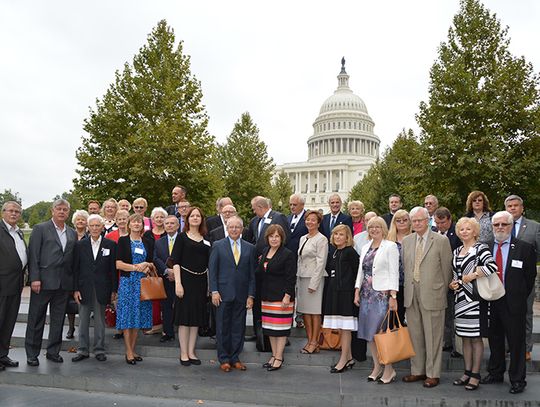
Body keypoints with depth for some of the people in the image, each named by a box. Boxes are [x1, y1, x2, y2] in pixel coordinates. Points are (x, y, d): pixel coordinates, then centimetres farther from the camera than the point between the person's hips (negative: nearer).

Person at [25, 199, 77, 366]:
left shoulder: (72, 233, 13)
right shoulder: (40, 229, 0)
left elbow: (73, 258, 12)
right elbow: (33, 255, -6)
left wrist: (73, 282, 5)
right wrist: (34, 278, -14)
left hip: (64, 283, 4)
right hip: (43, 282, -4)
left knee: (58, 320, 11)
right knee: (36, 320, 5)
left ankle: (53, 351, 23)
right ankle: (32, 354, 16)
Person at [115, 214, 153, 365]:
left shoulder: (146, 243, 13)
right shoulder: (123, 240, 1)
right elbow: (118, 264, -6)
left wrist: (147, 266, -4)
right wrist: (137, 267, -12)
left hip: (142, 283, 4)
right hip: (127, 282, -4)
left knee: (138, 317, 5)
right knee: (127, 317, -3)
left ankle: (133, 350, 14)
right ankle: (128, 352, 3)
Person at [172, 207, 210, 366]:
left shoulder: (206, 240, 11)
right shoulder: (182, 237, 0)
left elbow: (208, 264, 12)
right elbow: (176, 261, -6)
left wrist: (209, 285, 5)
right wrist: (178, 283, -15)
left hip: (201, 281, 4)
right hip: (186, 280, -4)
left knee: (197, 318, 8)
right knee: (184, 317, -1)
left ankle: (191, 352, 17)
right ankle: (184, 354, 8)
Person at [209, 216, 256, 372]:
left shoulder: (250, 248, 7)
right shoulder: (218, 246, 2)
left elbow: (252, 274, 6)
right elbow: (212, 270, 0)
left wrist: (251, 295, 1)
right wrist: (214, 291, -7)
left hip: (241, 295, 2)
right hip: (224, 294, -2)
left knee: (238, 327, 7)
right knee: (223, 327, 4)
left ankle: (235, 358, 19)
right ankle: (224, 359, 16)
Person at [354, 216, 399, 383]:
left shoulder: (390, 246, -3)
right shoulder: (365, 248, 16)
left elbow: (394, 272, -8)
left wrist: (393, 296, -14)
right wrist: (357, 292, 10)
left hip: (383, 293, -6)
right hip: (366, 293, 7)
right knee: (369, 332, 8)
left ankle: (389, 369, 6)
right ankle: (377, 367, 19)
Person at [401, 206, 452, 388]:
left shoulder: (441, 241, -5)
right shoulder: (406, 241, 10)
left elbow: (446, 269, -1)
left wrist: (443, 292, 2)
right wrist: (406, 287, 11)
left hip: (432, 295, -5)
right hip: (411, 295, 5)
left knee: (433, 336, 3)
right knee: (414, 335, 13)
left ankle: (433, 373, 15)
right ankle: (417, 370, 25)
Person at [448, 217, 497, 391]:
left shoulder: (481, 248, -7)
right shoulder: (456, 251, 13)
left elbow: (492, 267, -25)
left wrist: (471, 276, -19)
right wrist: (452, 284, 2)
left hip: (475, 299, -6)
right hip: (460, 300, 6)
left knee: (476, 337, 1)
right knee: (465, 337, 12)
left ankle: (475, 375, 11)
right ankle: (467, 373, 22)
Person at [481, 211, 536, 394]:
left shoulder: (525, 248, -5)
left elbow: (530, 276, 0)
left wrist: (519, 296, 1)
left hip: (513, 304, -3)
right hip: (491, 302, 3)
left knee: (516, 343, 6)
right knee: (494, 340, 17)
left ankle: (517, 379, 20)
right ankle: (495, 373, 32)